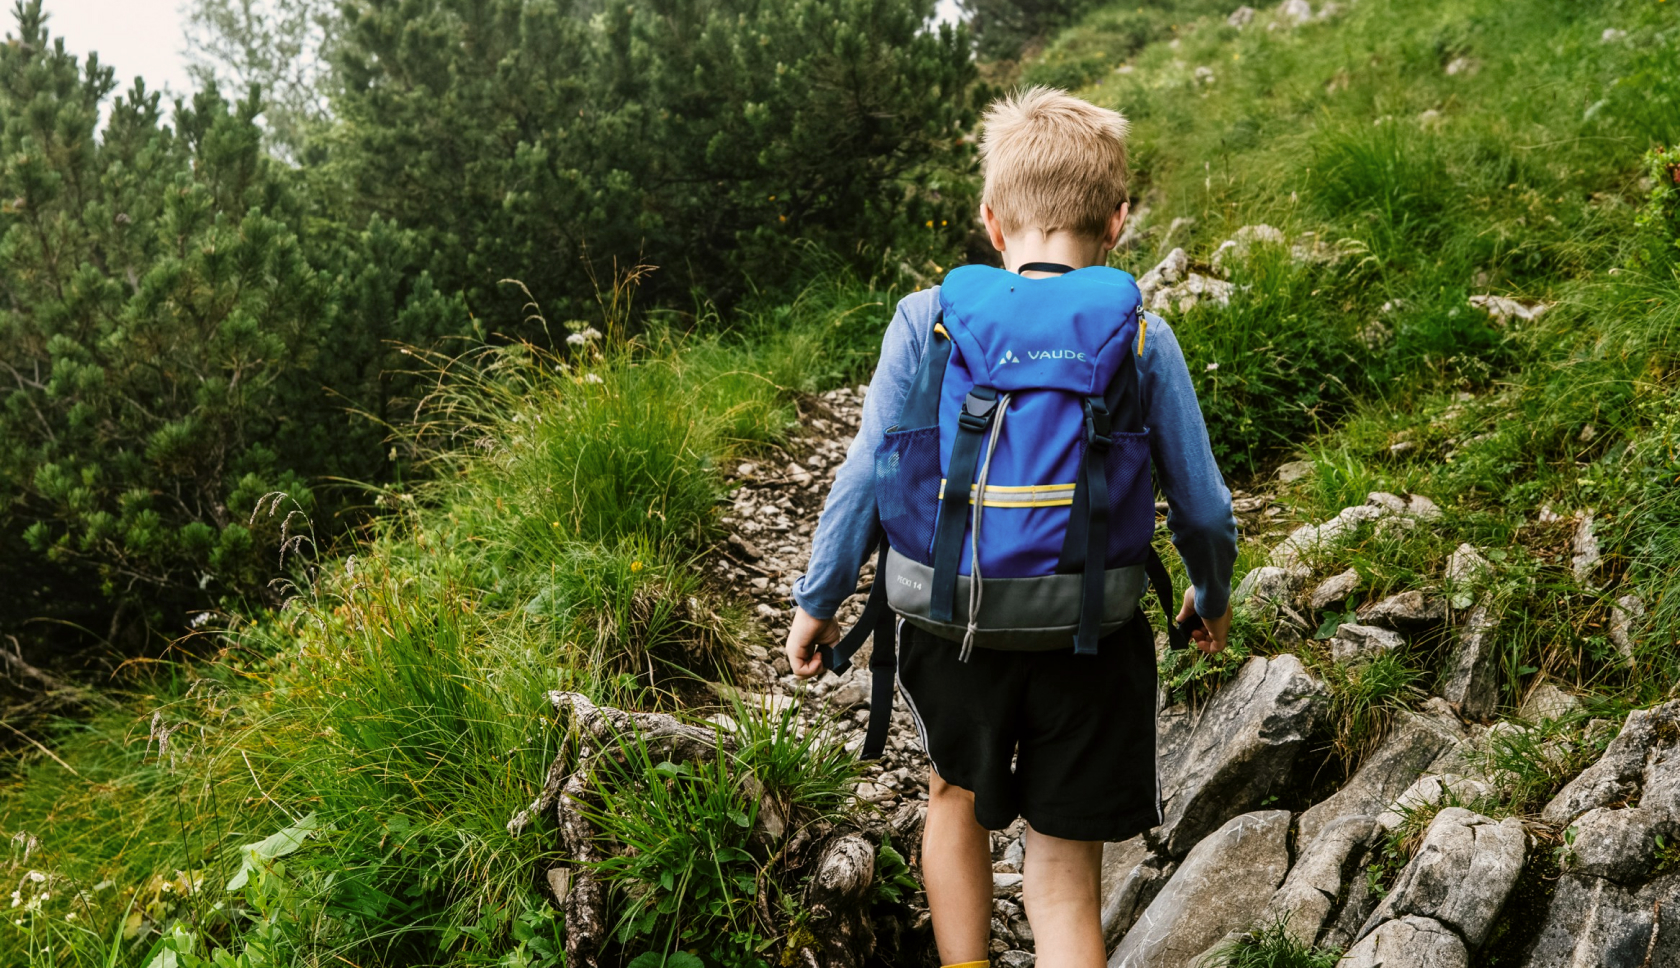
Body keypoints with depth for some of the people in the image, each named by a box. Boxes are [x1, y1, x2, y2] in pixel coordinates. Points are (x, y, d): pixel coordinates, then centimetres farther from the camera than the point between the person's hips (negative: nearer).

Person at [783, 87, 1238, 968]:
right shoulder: (1142, 340, -6)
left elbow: (867, 477, -6)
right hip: (1091, 637, 0)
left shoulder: (928, 320, -7)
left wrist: (817, 600, 7)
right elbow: (1201, 504, 0)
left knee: (957, 796, 29)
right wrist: (1211, 597, 20)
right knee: (1066, 880, 11)